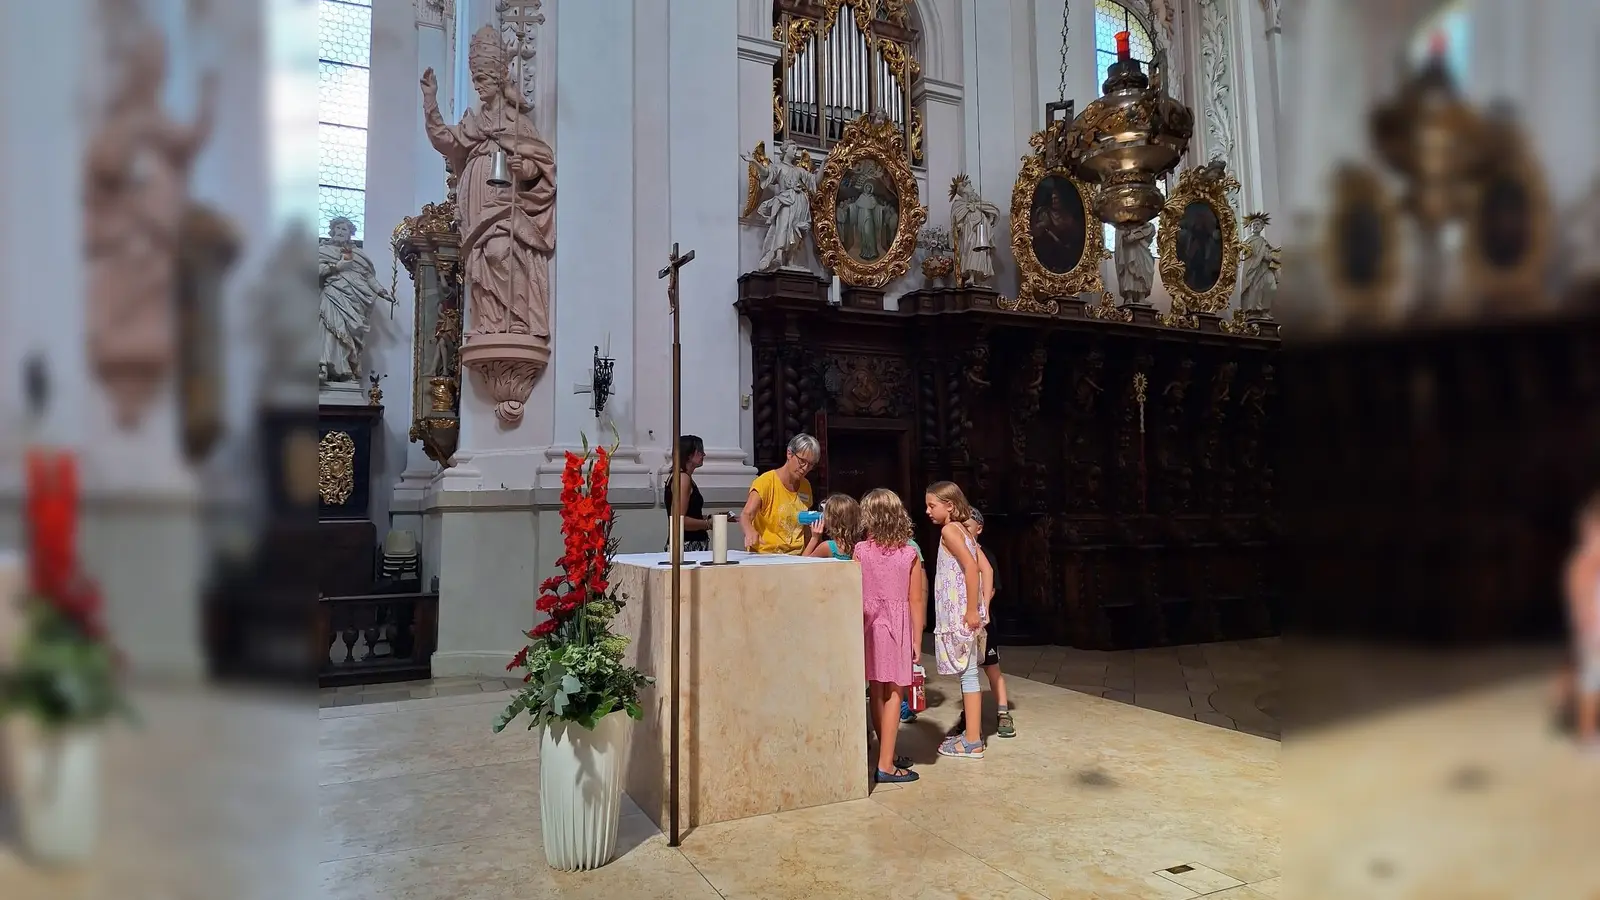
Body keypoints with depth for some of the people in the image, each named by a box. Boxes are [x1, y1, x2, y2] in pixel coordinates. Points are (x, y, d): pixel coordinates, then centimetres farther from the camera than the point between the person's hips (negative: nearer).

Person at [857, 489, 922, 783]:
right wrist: (916, 638, 4)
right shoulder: (909, 553, -5)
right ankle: (885, 765, 2)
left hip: (869, 624, 2)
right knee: (893, 693, 2)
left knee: (876, 691, 14)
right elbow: (914, 600, -4)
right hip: (897, 626, -2)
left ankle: (887, 755, 27)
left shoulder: (861, 550, -4)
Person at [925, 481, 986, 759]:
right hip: (962, 612, 9)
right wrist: (979, 607, 14)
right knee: (968, 673, 14)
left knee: (967, 673, -4)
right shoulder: (962, 531, 14)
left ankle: (972, 743, 2)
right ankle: (971, 733, 23)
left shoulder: (949, 530, -12)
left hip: (960, 613, -9)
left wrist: (972, 610, -22)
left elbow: (971, 567, -23)